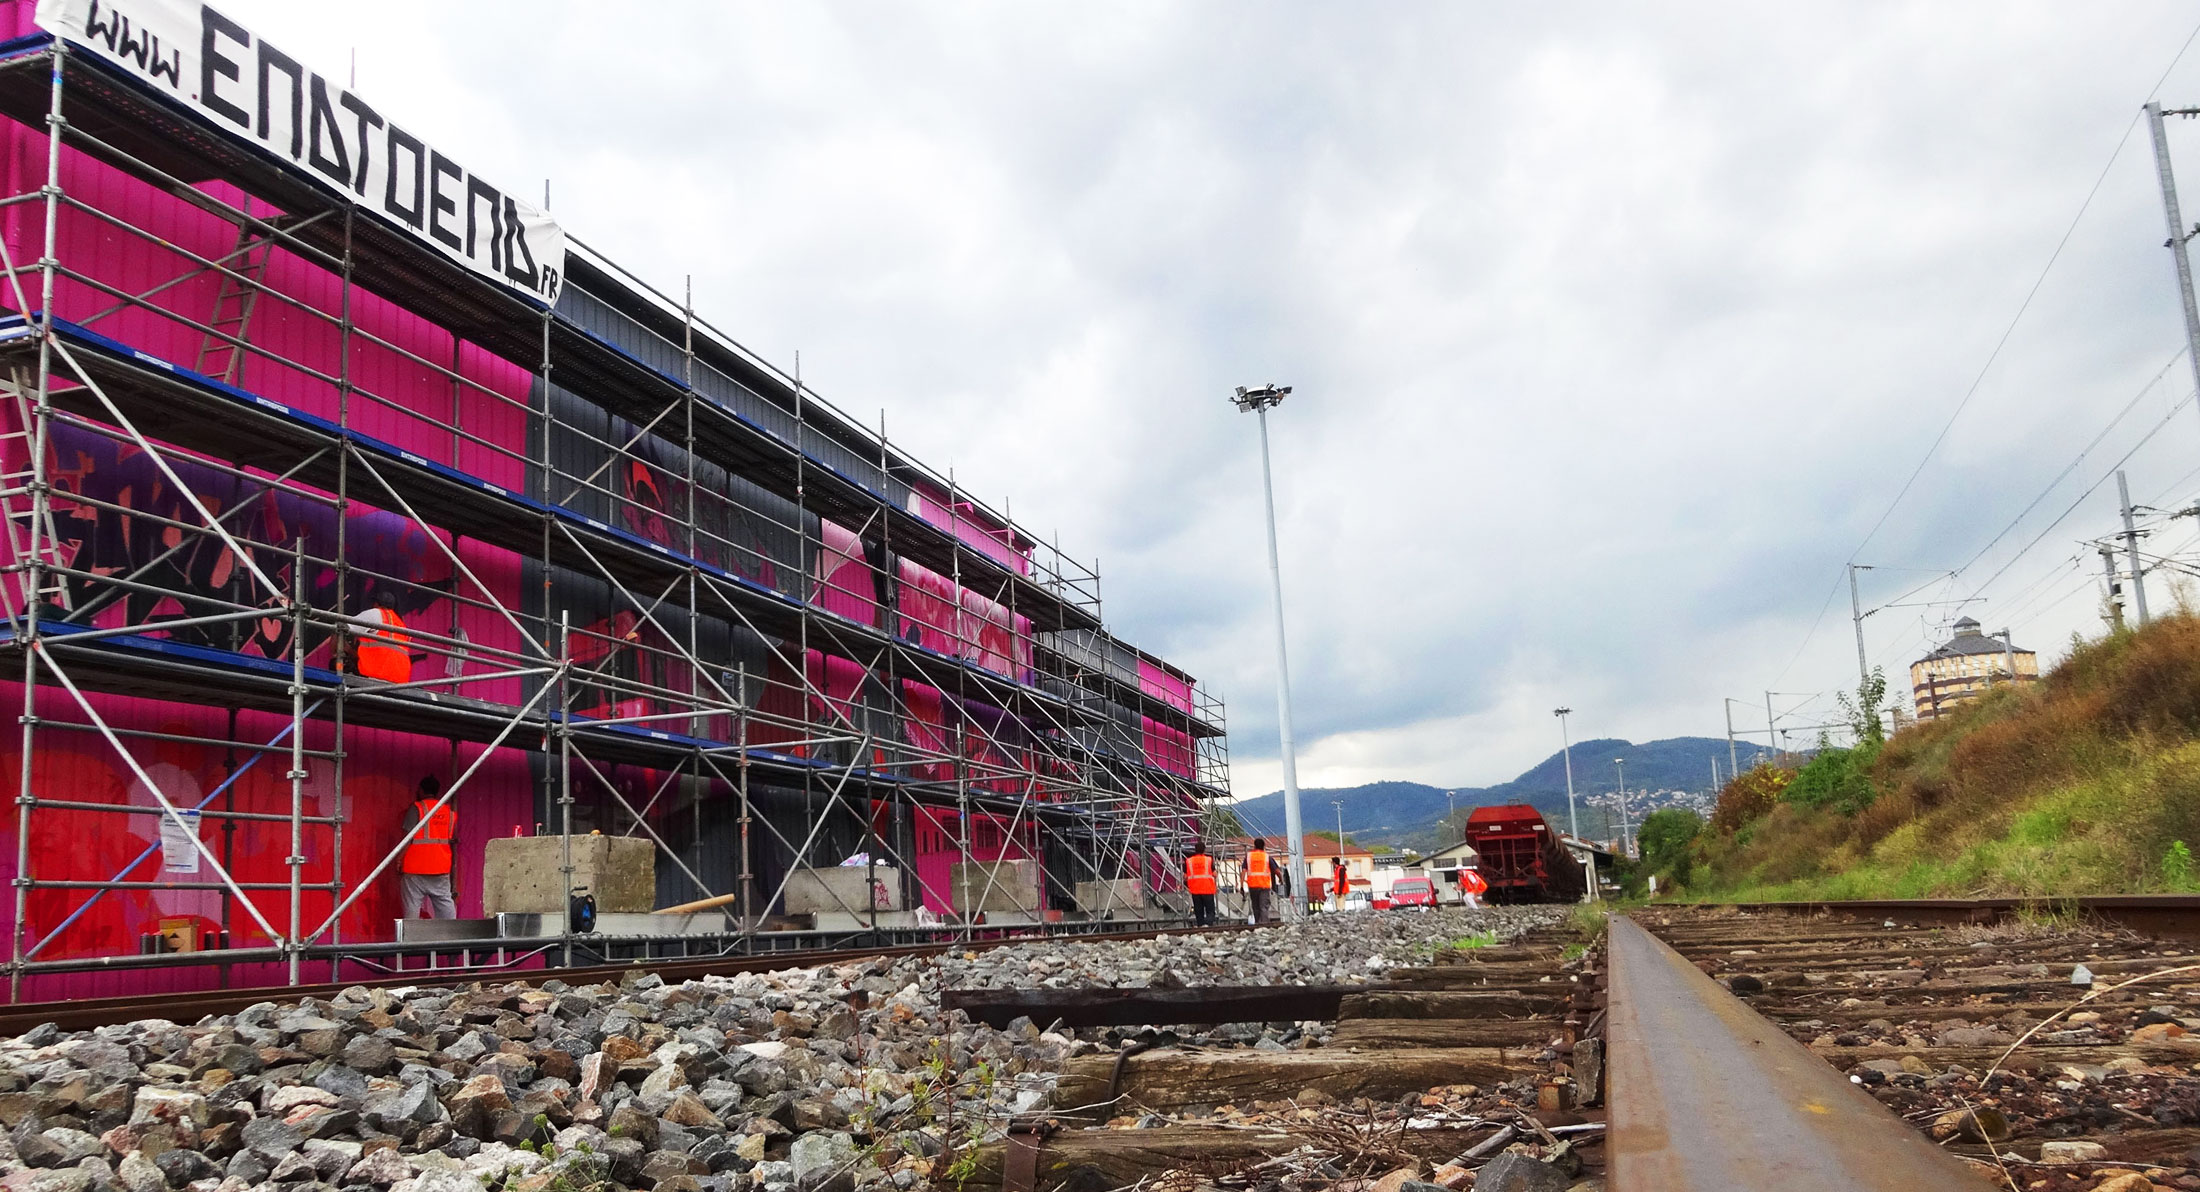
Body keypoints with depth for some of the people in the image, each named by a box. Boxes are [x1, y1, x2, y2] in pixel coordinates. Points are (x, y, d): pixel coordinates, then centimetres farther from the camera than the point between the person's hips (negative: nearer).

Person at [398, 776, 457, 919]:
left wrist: (399, 859, -5)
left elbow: (408, 837, -10)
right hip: (441, 868, 4)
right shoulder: (449, 811, 10)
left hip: (416, 868, -4)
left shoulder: (416, 808, -6)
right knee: (445, 902, 7)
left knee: (412, 906, 0)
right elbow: (453, 838, 16)